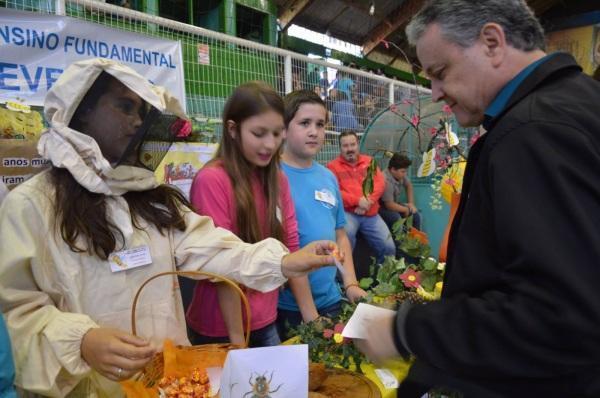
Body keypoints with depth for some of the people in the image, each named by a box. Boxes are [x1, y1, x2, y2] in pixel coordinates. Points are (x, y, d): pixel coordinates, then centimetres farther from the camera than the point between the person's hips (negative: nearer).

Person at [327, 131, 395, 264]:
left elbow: (380, 183, 5)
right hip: (347, 213, -4)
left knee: (388, 247, 1)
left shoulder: (369, 161, 15)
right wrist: (357, 200, -18)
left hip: (371, 214, 4)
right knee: (346, 233, -36)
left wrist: (368, 200, -13)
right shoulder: (333, 166, 2)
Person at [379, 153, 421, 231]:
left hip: (392, 205, 9)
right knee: (395, 218, -33)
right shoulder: (386, 181, -33)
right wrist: (406, 209, -15)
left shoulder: (399, 174, -8)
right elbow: (389, 205, -31)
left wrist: (411, 203, 5)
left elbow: (408, 185, 14)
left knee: (415, 214, 2)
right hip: (380, 208, -9)